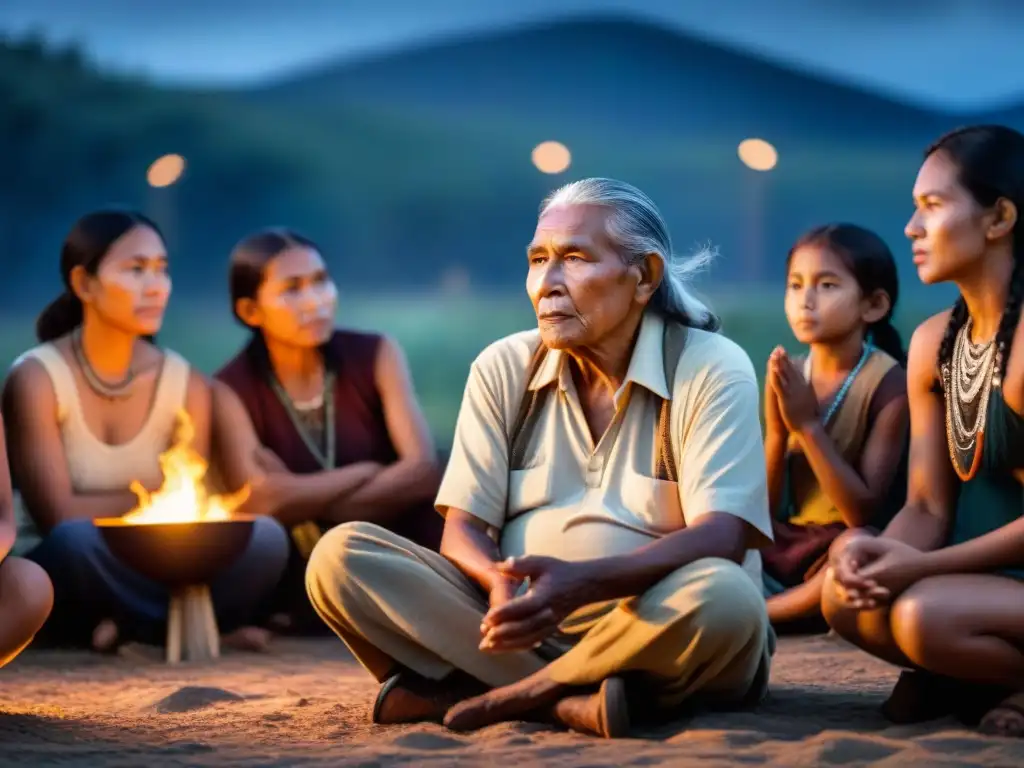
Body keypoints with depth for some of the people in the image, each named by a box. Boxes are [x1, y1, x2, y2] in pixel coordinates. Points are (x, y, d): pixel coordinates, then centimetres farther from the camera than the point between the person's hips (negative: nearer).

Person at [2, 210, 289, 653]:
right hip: (52, 582, -3)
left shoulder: (186, 385, 0)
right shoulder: (36, 379, -13)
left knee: (265, 538, -22)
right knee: (76, 540, -38)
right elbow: (60, 518, -19)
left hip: (144, 574, 3)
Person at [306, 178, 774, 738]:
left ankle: (503, 697, -22)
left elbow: (722, 538, -20)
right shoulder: (502, 369, 5)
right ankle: (571, 701, -27)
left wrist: (580, 583, -37)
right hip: (525, 625, 4)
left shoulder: (713, 370, -7)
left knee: (723, 597, -38)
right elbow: (463, 530, 1)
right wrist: (503, 584, -25)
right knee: (341, 556, -17)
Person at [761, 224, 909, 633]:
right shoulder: (787, 377, 4)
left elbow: (864, 512, -17)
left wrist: (808, 425, -21)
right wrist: (777, 430, -14)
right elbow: (766, 508, 3)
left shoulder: (887, 383, -12)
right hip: (788, 543, 5)